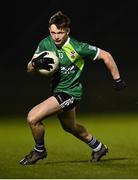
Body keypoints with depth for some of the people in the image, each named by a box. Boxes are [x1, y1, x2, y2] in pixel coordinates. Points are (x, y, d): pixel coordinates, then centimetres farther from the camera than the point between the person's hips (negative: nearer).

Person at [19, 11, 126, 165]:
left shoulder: (77, 48, -22)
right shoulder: (45, 44, -7)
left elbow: (106, 56, -11)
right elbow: (30, 69, -3)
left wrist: (117, 79, -4)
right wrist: (35, 63, -27)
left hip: (69, 93, -7)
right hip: (57, 91, 7)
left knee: (33, 118, -18)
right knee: (70, 127, 29)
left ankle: (39, 150, 9)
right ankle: (98, 147, 52)